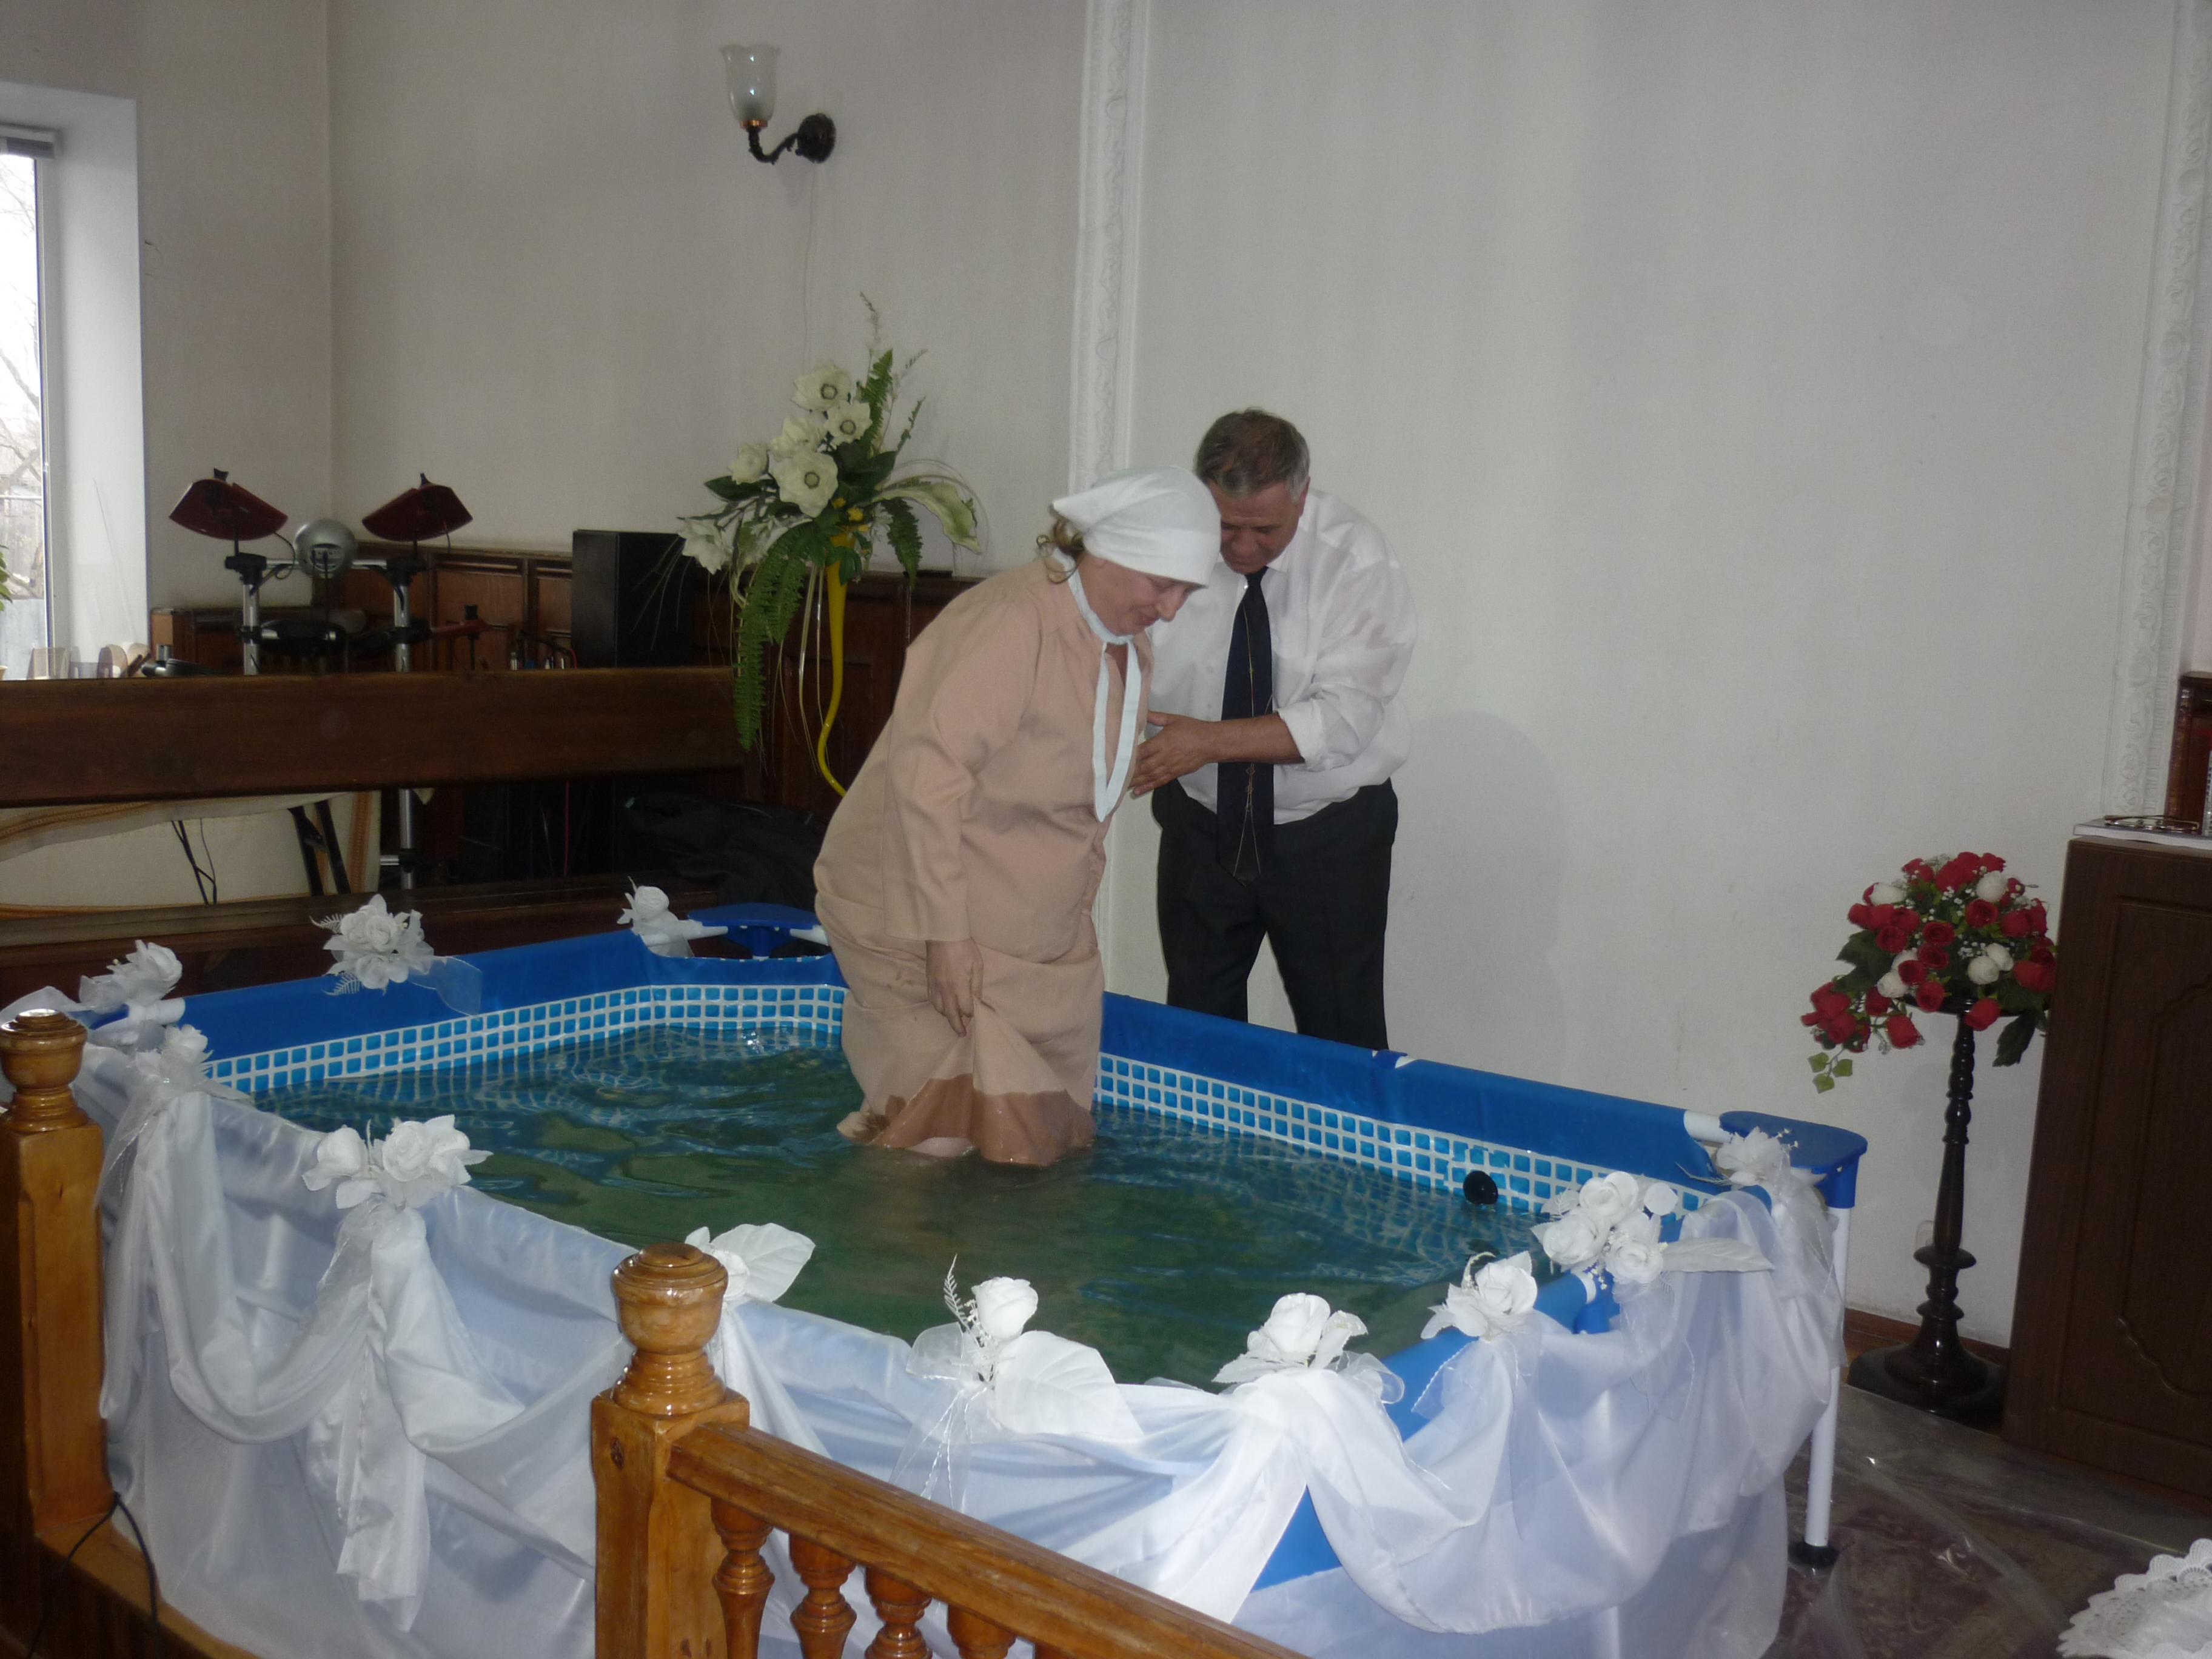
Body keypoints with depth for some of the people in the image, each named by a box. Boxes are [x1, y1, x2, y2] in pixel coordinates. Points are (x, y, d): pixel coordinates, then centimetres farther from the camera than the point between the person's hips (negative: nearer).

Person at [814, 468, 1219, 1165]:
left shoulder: (1130, 650, 8)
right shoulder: (1011, 621, -21)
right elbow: (925, 771, -26)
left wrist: (1074, 914, 17)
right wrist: (945, 931, -25)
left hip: (1034, 936, 8)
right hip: (916, 921, -8)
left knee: (1043, 1140, 8)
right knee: (942, 1140, -7)